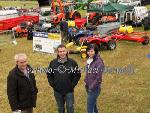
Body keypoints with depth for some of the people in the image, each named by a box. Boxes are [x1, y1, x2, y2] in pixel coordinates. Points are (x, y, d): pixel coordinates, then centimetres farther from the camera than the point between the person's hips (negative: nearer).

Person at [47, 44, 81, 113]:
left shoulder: (72, 62, -8)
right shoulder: (53, 63, -3)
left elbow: (77, 75, -1)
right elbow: (49, 75, 6)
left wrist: (73, 85, -7)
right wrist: (53, 84, -1)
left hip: (69, 91, -2)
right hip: (57, 91, 2)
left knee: (70, 107, 5)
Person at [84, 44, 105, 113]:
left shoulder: (99, 62, -18)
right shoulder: (89, 60, 7)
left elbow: (98, 77, -19)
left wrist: (92, 87, -15)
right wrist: (86, 82, 9)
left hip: (94, 89, -8)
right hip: (89, 88, 8)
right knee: (93, 105, 20)